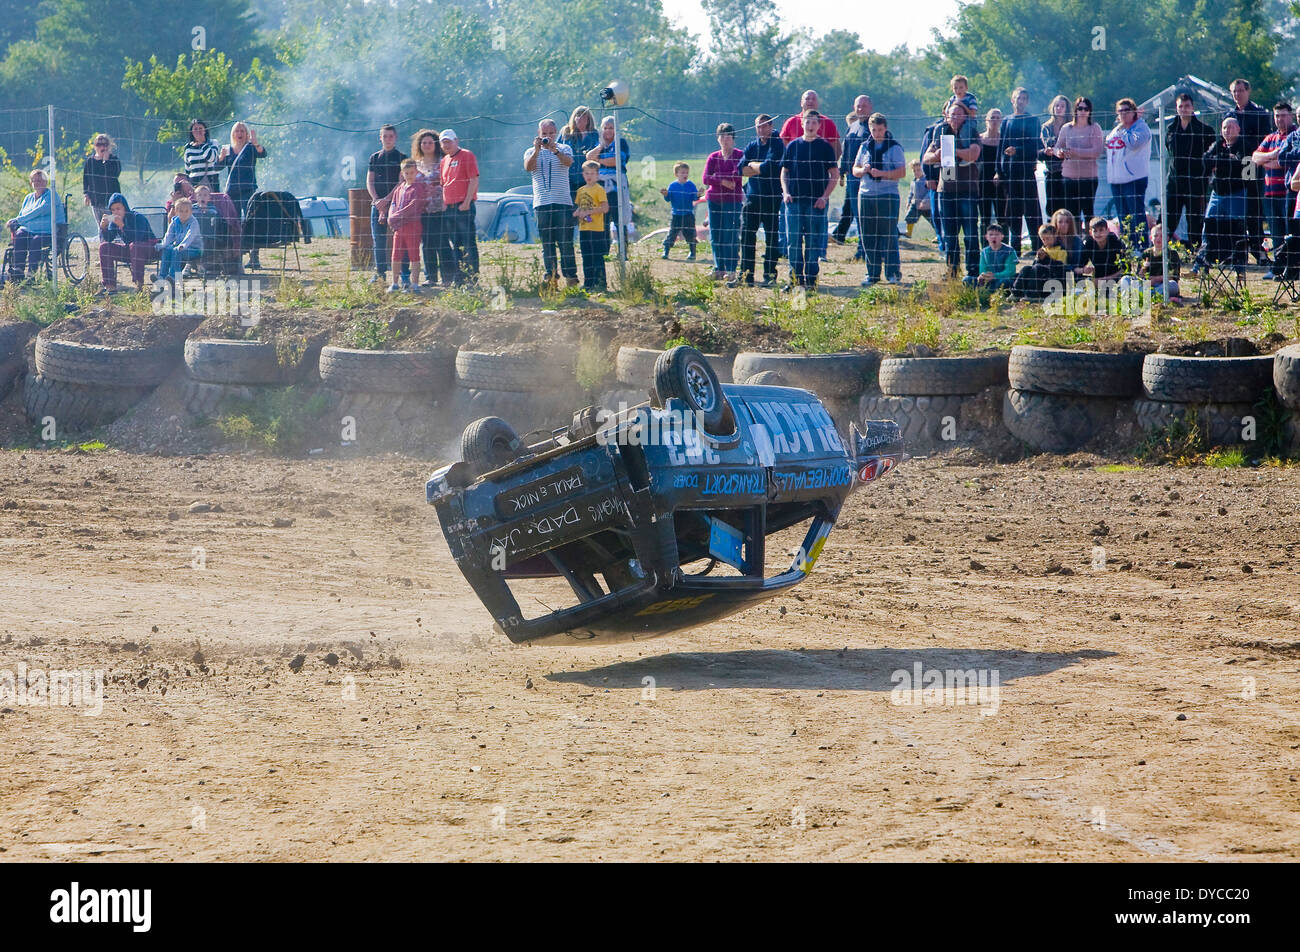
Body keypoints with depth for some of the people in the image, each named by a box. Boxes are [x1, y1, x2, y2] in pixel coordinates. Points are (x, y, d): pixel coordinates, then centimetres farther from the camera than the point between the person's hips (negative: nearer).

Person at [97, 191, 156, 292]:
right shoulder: (114, 221, -1)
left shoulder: (138, 217, -20)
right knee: (104, 247, -11)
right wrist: (103, 227, -26)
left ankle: (139, 284, -34)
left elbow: (137, 239, -34)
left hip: (149, 249, -6)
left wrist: (122, 226, -43)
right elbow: (106, 240, -8)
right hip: (129, 250, 6)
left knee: (135, 246, -38)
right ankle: (109, 286, -13)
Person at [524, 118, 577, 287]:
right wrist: (537, 150, -19)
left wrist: (555, 150, -28)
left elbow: (568, 161, -12)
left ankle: (571, 277, -4)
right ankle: (551, 277, 2)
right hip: (542, 203, 2)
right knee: (547, 243, 1)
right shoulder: (531, 152, 13)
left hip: (563, 202, -2)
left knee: (565, 242, -5)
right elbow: (528, 167, -6)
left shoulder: (564, 149, 9)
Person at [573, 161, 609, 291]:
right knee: (586, 258, 12)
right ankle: (588, 283, 18)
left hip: (597, 230, -7)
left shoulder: (599, 190, -8)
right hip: (583, 229, 7)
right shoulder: (581, 190, 13)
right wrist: (577, 212, 1)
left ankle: (600, 283, -1)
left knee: (597, 258, -5)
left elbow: (605, 208, -14)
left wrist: (588, 212, -18)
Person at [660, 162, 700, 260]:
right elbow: (668, 199, 2)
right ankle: (665, 251, 4)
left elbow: (695, 199, -2)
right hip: (675, 214, 0)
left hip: (688, 214, 0)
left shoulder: (691, 185, 1)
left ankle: (692, 252, 14)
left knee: (690, 234, 3)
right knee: (671, 233, -2)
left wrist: (698, 195, -23)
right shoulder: (672, 185, 2)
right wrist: (666, 195, -18)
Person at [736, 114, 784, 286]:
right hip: (752, 197, 5)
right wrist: (761, 168, -9)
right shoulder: (751, 147, 14)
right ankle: (746, 276, 6)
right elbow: (742, 170, 2)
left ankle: (770, 275, 4)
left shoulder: (778, 145, -2)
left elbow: (769, 167, -15)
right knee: (747, 236, 2)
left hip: (772, 199, -5)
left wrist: (752, 166, 0)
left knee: (772, 238, -2)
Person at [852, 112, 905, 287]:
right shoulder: (865, 147, 13)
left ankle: (893, 272, 3)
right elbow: (855, 170, 16)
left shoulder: (894, 147, -1)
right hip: (866, 195, 4)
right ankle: (872, 273, 12)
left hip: (888, 195, -4)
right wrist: (863, 170, -7)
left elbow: (902, 172, -7)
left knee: (889, 235, -5)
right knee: (868, 236, 4)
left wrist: (881, 173, -19)